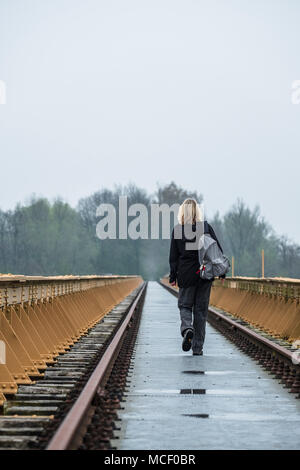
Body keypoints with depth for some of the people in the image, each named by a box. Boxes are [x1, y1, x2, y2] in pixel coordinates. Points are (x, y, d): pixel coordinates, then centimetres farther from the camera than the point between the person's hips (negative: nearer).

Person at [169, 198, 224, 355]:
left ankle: (187, 328, -18)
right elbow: (218, 249, -1)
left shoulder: (177, 230, -3)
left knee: (185, 305, 14)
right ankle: (197, 347, 8)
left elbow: (173, 256, 0)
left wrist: (173, 276, 7)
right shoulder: (206, 227, -3)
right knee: (201, 309, 8)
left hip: (186, 274, -1)